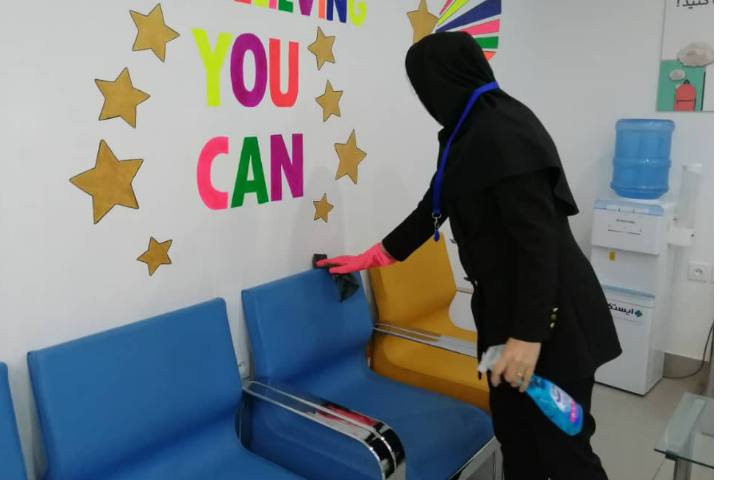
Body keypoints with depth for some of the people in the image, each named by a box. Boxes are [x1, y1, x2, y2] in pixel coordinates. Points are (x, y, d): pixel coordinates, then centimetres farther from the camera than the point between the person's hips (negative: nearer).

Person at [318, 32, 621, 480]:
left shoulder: (502, 133, -21)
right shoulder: (470, 131, 10)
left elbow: (540, 238, -24)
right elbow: (435, 206, 19)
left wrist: (528, 335, -24)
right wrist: (373, 257, 25)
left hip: (548, 313, -9)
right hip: (509, 305, 9)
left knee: (560, 442, 4)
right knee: (513, 429, 19)